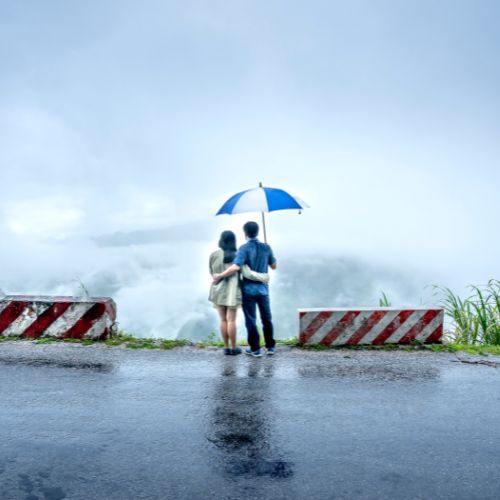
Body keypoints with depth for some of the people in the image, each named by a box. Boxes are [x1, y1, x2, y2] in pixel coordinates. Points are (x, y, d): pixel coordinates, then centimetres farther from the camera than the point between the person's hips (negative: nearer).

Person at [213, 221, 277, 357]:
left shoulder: (244, 248, -13)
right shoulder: (266, 247, 0)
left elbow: (235, 267, -25)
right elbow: (274, 266, 11)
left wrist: (220, 276, -15)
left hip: (248, 289, -3)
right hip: (263, 288, 4)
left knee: (251, 320, 7)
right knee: (266, 318, 17)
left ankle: (255, 349, 14)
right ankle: (270, 346, 25)